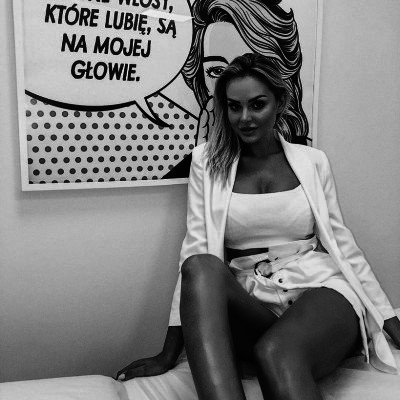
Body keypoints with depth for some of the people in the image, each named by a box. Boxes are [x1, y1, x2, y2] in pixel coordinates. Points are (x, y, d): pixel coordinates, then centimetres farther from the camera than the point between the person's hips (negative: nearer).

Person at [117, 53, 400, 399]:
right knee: (202, 268, -32)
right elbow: (195, 254, 1)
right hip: (250, 303, 1)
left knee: (276, 351, -36)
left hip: (319, 293, -1)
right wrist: (169, 354, -4)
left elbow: (341, 244, 12)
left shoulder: (313, 161, 10)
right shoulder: (208, 162, 7)